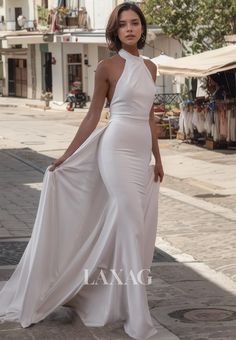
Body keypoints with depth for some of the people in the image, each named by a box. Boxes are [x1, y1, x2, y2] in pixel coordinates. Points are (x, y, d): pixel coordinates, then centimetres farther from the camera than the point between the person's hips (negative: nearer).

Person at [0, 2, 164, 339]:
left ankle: (115, 300, 20)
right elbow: (93, 116, -1)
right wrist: (67, 156, -4)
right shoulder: (108, 67, -4)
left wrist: (158, 158, 18)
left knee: (131, 227, 7)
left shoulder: (150, 67, 13)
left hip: (142, 154, 7)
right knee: (132, 226, -11)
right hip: (117, 149, -7)